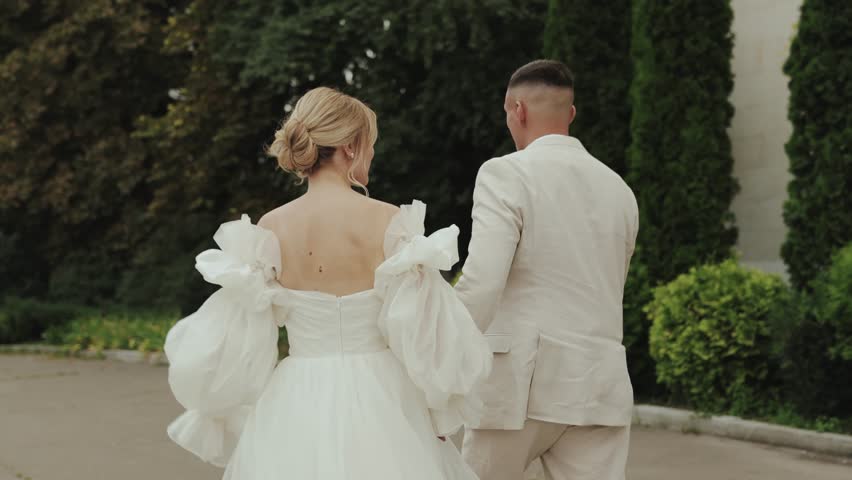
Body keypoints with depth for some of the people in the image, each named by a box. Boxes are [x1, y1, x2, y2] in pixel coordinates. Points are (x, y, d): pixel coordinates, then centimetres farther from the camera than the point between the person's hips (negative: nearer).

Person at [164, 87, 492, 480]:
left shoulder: (269, 230, -3)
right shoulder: (388, 222, -11)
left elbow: (235, 341, 1)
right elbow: (424, 333, -9)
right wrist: (440, 417, 5)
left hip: (296, 409, 3)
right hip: (376, 404, -3)